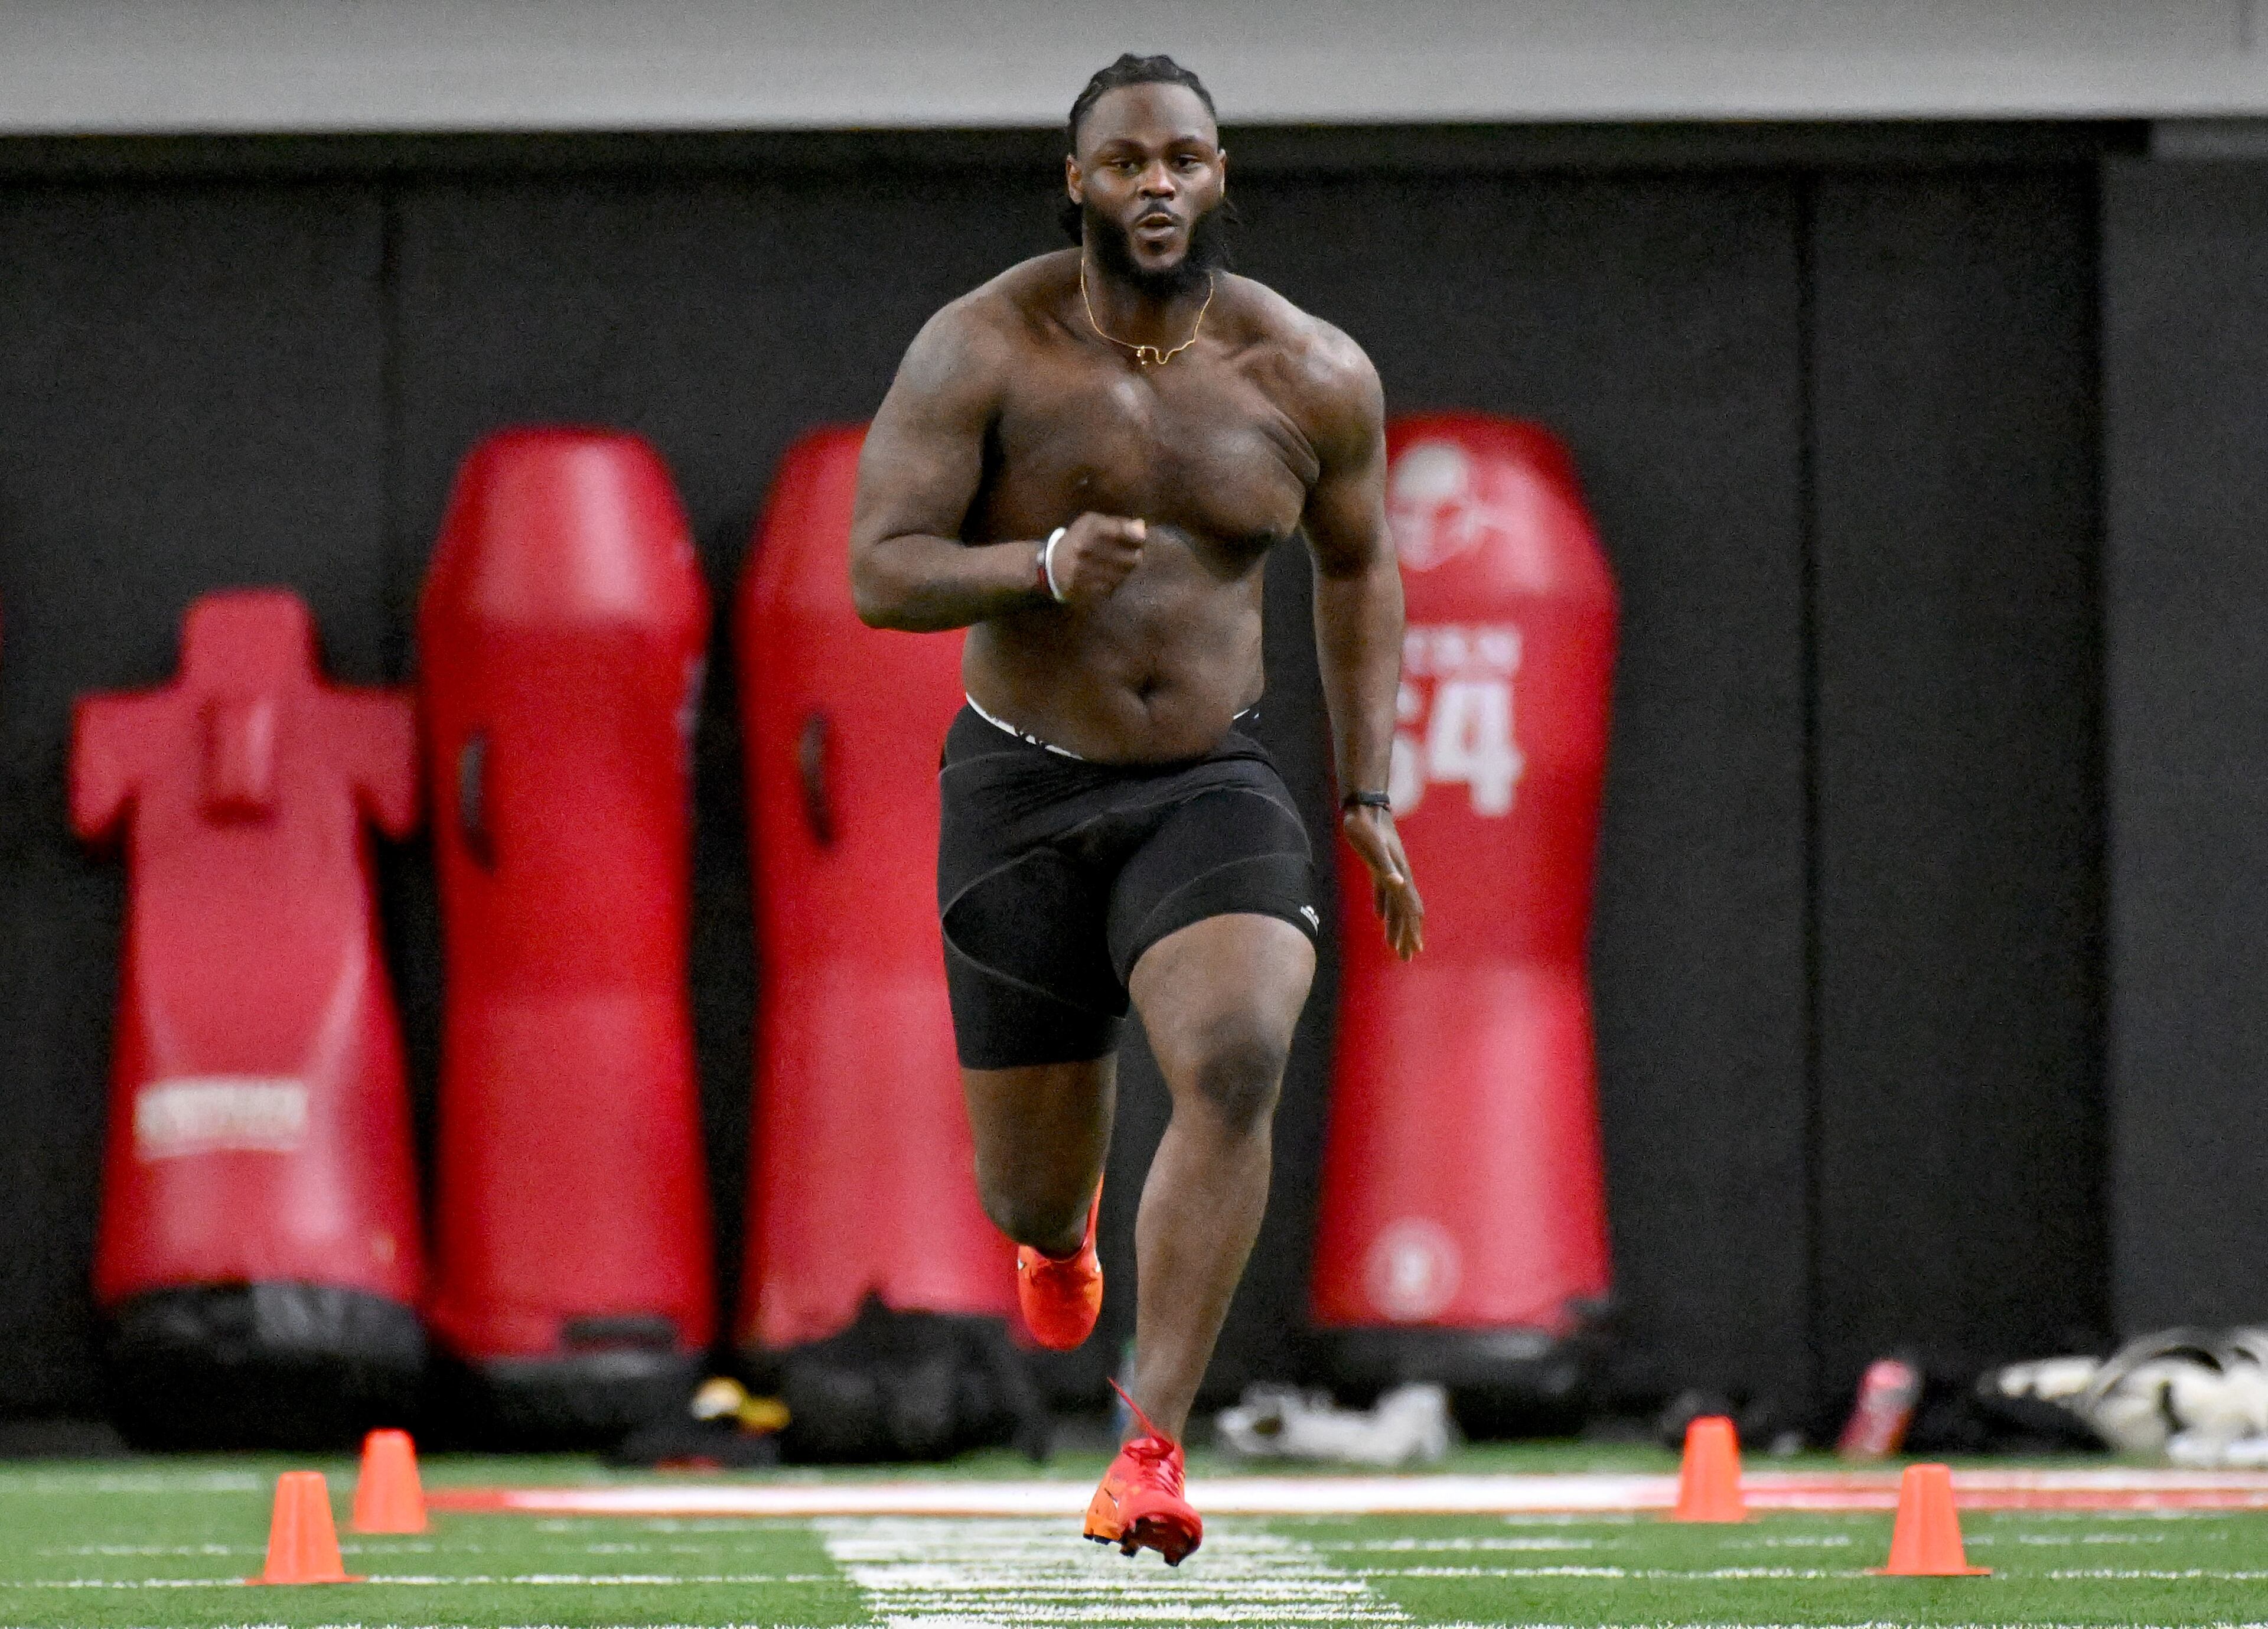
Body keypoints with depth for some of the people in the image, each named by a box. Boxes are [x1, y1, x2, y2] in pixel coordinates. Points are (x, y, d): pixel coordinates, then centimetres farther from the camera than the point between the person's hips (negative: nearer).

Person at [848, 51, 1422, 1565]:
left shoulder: (1311, 375, -3)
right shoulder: (985, 349, -11)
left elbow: (1359, 564, 14)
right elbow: (881, 572, -15)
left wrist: (1370, 797, 10)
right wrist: (1046, 565, -34)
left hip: (1211, 787, 0)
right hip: (1024, 791, 0)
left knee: (1238, 1062, -29)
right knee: (1029, 1186, 9)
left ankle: (1153, 1450, -25)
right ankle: (1059, 1222, 51)